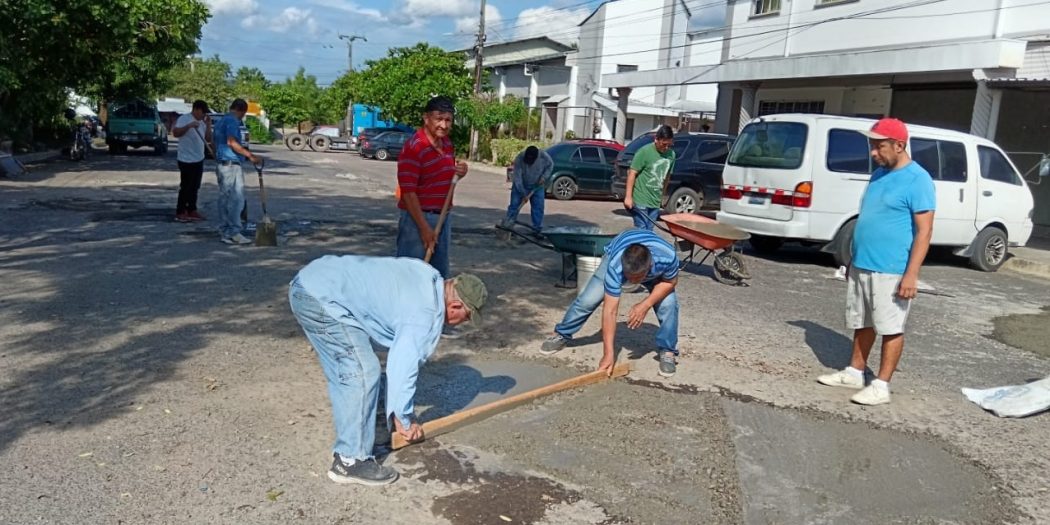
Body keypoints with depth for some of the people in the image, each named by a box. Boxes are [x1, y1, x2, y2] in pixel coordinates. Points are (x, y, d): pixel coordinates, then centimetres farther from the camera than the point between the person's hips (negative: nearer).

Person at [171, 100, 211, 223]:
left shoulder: (202, 122, 12)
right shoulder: (184, 119, -11)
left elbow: (208, 139, 9)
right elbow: (175, 133, -25)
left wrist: (208, 125, -1)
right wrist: (189, 126, -34)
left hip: (199, 160, 8)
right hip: (186, 160, -8)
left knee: (194, 187, 12)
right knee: (186, 187, -5)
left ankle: (192, 210, 20)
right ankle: (180, 213, 1)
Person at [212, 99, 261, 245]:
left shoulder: (221, 121, 20)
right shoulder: (232, 121, -11)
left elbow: (215, 143, 26)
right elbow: (231, 142, -24)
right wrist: (250, 155, -23)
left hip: (221, 164, 10)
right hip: (231, 164, -10)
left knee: (224, 198, 10)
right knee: (236, 199, -9)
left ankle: (224, 231, 13)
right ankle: (234, 233, -10)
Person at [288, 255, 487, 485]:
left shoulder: (428, 277, 11)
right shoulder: (426, 315, -14)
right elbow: (401, 369, -11)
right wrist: (405, 420, 3)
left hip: (313, 280, 10)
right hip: (321, 297, -10)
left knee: (343, 376, 17)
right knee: (363, 373, -8)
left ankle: (347, 446, 27)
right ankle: (351, 461, 0)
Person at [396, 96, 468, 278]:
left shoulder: (447, 144, 7)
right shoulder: (413, 148, -18)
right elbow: (408, 192, -20)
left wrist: (459, 172, -1)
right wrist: (424, 227, -22)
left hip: (444, 217, 8)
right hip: (418, 217, -8)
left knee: (440, 274, 16)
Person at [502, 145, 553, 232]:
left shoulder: (543, 156, -23)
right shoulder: (519, 159, -28)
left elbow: (550, 165, -2)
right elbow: (517, 177, -25)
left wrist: (544, 176, -17)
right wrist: (523, 193, -27)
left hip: (537, 186, 1)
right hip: (520, 186, -1)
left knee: (538, 208, -1)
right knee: (514, 204, -3)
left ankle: (538, 229, 8)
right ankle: (507, 225, 5)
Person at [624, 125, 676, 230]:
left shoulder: (671, 154, 6)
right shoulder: (645, 151, -12)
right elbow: (632, 173, -11)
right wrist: (628, 196, -14)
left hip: (655, 202, 6)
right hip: (640, 200, -6)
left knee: (649, 231, 9)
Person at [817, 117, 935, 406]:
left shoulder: (917, 180, -13)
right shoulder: (879, 174, 12)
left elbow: (924, 231, -16)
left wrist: (911, 274, -20)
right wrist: (854, 258, 21)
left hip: (891, 271, -8)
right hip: (861, 266, 8)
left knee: (891, 329, 2)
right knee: (862, 323, 16)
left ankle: (881, 385, 8)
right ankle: (854, 372, 28)